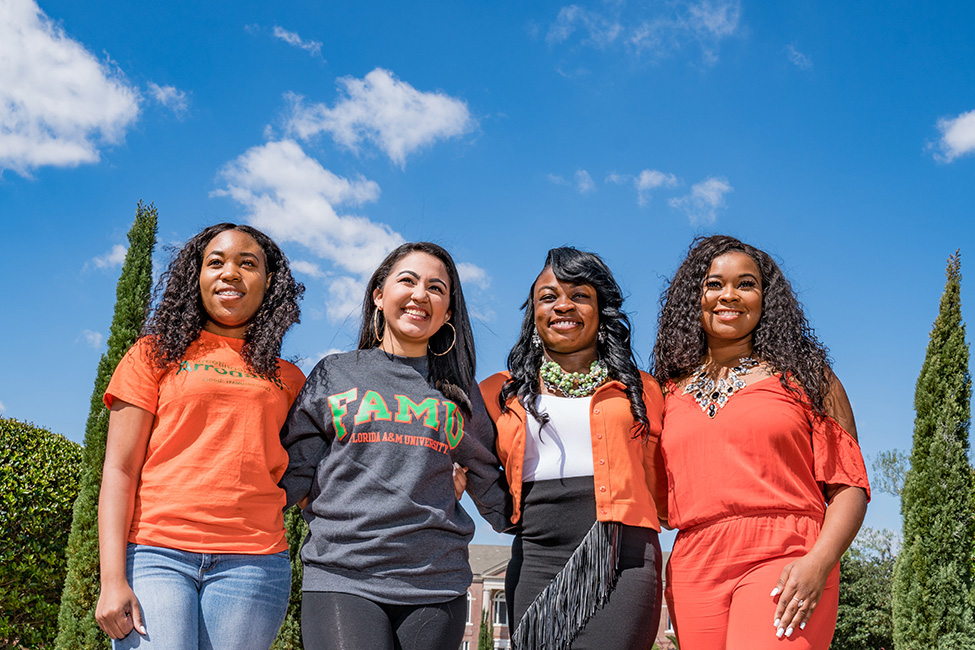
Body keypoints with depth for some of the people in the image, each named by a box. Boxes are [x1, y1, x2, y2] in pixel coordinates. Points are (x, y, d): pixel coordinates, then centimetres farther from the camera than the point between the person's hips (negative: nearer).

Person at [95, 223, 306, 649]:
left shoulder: (287, 380, 16)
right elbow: (119, 469, 3)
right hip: (157, 554, -2)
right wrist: (112, 578, -6)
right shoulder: (156, 354, 10)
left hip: (252, 563, 2)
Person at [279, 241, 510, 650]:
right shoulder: (332, 375, 11)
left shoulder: (459, 393, 14)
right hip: (340, 577, -2)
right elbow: (296, 474, 10)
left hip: (436, 586, 2)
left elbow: (488, 481, 22)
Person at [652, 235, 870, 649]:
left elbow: (849, 484, 2)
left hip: (783, 563, -3)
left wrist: (817, 564, -12)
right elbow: (658, 496, 20)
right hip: (694, 569, 3)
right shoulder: (671, 390, 16)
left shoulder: (802, 375, 9)